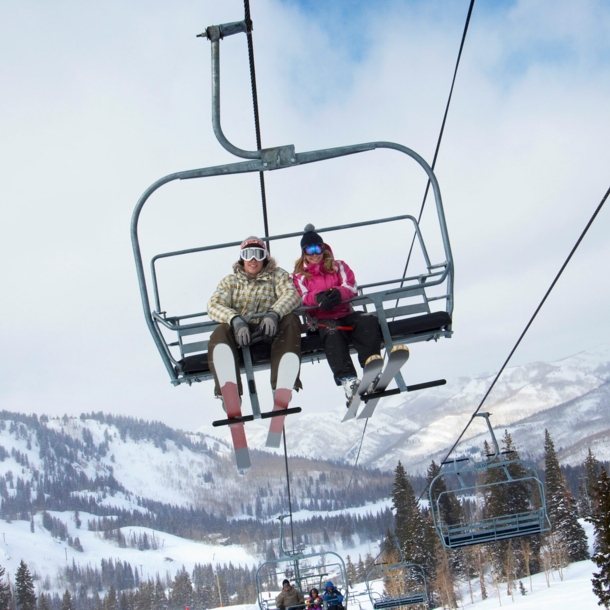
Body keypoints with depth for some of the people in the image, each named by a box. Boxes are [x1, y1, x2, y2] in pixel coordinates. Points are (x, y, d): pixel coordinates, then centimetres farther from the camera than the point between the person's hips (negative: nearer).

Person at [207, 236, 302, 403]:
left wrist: (274, 313, -28)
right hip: (240, 331, 0)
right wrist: (235, 320, -23)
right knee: (219, 333, -31)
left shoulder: (277, 275, 16)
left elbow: (292, 294, -4)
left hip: (270, 329, 0)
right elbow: (214, 305, 0)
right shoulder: (230, 281, 18)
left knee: (290, 321, -30)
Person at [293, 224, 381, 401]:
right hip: (321, 319, -2)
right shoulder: (299, 275, 19)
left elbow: (351, 287, 4)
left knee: (368, 321, -30)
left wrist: (338, 293, -21)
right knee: (332, 332, -38)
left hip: (345, 313, 2)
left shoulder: (339, 266, 22)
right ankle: (347, 379, -52)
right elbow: (303, 298, 0)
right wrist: (318, 297, -24)